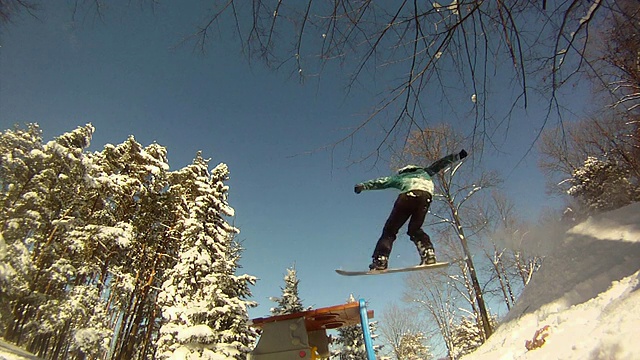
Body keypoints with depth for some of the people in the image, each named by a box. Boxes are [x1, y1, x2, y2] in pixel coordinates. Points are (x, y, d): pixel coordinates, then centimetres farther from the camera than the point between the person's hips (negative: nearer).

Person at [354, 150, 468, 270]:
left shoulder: (400, 176, 36)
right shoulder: (424, 172, 42)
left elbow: (382, 181, 31)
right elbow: (439, 164, 46)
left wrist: (363, 186, 34)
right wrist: (458, 156, 56)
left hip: (408, 195, -2)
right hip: (426, 196, 3)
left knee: (390, 230, 1)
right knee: (415, 229, 18)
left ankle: (380, 260, -14)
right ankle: (428, 253, -6)